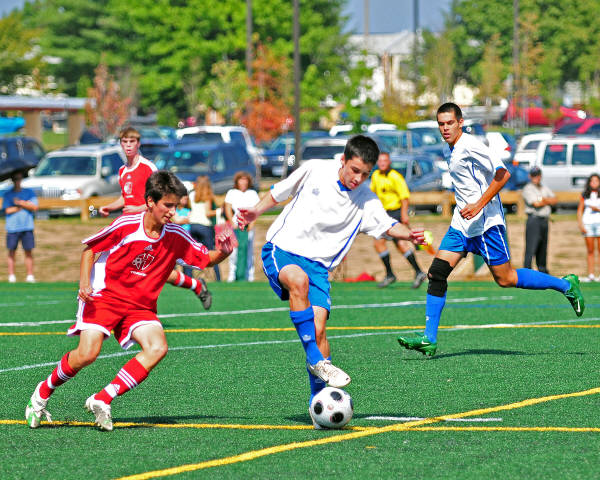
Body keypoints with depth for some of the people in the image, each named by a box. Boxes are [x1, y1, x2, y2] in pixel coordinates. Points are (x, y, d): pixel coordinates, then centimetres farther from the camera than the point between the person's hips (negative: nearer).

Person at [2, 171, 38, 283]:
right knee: (12, 252, -1)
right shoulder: (7, 194, 8)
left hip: (27, 227, 1)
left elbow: (34, 207, 1)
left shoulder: (29, 192, 10)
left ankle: (30, 276, 2)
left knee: (28, 251, -1)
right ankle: (11, 276, 3)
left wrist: (20, 203, -9)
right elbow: (8, 210, -4)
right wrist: (26, 205, -4)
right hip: (12, 228, -1)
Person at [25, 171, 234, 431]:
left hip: (141, 306, 4)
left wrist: (222, 253, -17)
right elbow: (90, 248, 0)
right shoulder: (126, 225, -12)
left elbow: (206, 258, 6)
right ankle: (43, 392, 6)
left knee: (157, 348, -23)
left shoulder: (176, 236, -2)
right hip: (104, 295, -4)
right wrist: (85, 280, -14)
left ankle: (102, 400, -17)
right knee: (87, 354, -22)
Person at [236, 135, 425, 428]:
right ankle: (316, 360, -32)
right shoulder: (314, 171, -1)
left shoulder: (366, 201, 2)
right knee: (298, 280, -37)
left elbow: (388, 225, -11)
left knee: (318, 327, -15)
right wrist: (255, 212, 1)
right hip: (281, 250, -2)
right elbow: (279, 193, 13)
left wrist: (409, 235, -31)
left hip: (318, 264, 2)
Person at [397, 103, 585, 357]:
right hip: (462, 222, 9)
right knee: (436, 273, -3)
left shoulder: (469, 146, -15)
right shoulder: (454, 150, 14)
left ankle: (566, 285, 13)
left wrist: (479, 205, -24)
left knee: (504, 278, -4)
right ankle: (428, 339, -4)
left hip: (486, 222, -9)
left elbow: (502, 173, -21)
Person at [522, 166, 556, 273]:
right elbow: (536, 203, -14)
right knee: (531, 247, -13)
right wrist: (548, 201, 2)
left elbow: (554, 200, 9)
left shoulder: (545, 188, 20)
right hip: (534, 219, -7)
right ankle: (527, 270, -15)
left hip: (544, 220, 7)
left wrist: (544, 199, -8)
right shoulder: (528, 189, -3)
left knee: (543, 248, 11)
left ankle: (543, 270, 17)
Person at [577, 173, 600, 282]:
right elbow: (579, 211, 11)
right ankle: (590, 275, 2)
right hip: (587, 223, 2)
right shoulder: (584, 195, 11)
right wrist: (581, 224, 1)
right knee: (590, 251, 3)